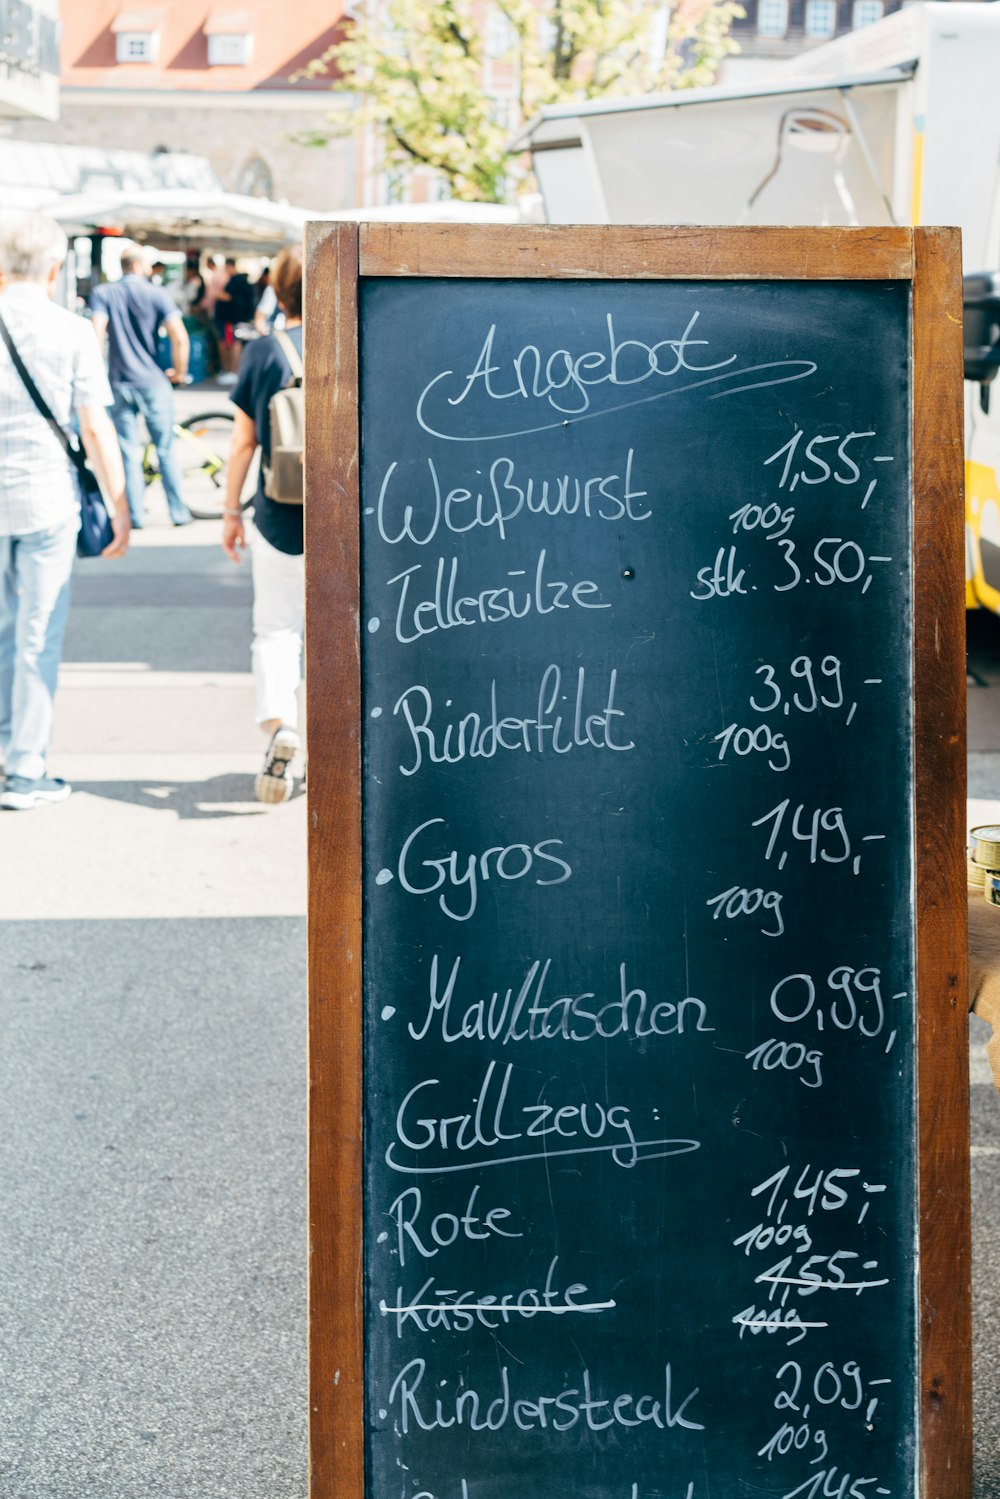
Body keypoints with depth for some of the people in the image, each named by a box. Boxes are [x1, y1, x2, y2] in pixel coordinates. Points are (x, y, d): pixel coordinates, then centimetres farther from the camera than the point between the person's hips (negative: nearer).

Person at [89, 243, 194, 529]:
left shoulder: (103, 293, -1)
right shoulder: (156, 294, -4)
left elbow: (97, 333, -14)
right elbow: (180, 337, -13)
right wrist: (178, 371, 3)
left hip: (120, 384, 1)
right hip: (154, 383, -1)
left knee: (129, 453, 7)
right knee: (165, 450, 9)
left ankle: (135, 515, 9)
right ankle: (178, 512, 12)